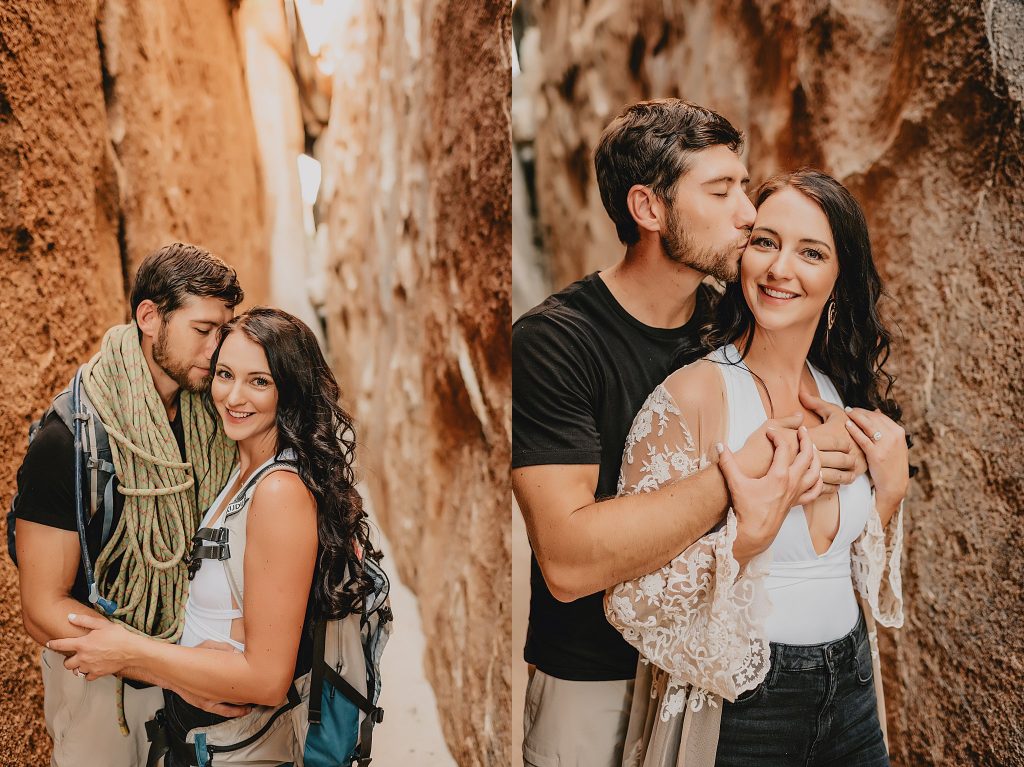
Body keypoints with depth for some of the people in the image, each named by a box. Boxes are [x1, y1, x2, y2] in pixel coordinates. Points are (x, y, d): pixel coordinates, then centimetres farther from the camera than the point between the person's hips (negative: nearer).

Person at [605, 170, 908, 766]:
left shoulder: (846, 397, 1)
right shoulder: (693, 393, -17)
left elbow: (863, 573, 11)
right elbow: (635, 599, -19)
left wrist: (891, 489, -5)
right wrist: (747, 533, -33)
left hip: (851, 693, 5)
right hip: (738, 715, -5)